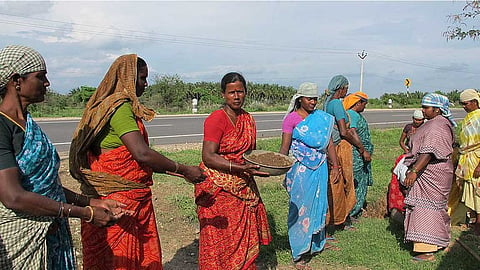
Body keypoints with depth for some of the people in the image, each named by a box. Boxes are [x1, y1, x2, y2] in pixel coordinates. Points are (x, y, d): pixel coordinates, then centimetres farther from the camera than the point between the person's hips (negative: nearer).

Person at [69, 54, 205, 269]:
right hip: (120, 198, -9)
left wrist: (170, 169, 11)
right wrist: (182, 170, -16)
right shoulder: (120, 107, -16)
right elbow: (142, 154, -25)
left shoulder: (110, 105, 15)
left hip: (135, 199, 9)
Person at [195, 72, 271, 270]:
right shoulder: (216, 119, -13)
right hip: (218, 189, -7)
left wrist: (263, 165, 5)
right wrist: (240, 168, -28)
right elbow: (208, 156, -21)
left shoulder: (248, 120, 10)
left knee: (244, 237, 13)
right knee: (220, 239, 2)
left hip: (243, 187, 7)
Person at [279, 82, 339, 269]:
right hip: (300, 170, -5)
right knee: (301, 208, -1)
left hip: (320, 168, 5)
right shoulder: (292, 118, -6)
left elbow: (329, 144, 12)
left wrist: (335, 166, 7)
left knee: (319, 204, 16)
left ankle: (317, 242, 36)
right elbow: (284, 148, -10)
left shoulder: (323, 118, 9)